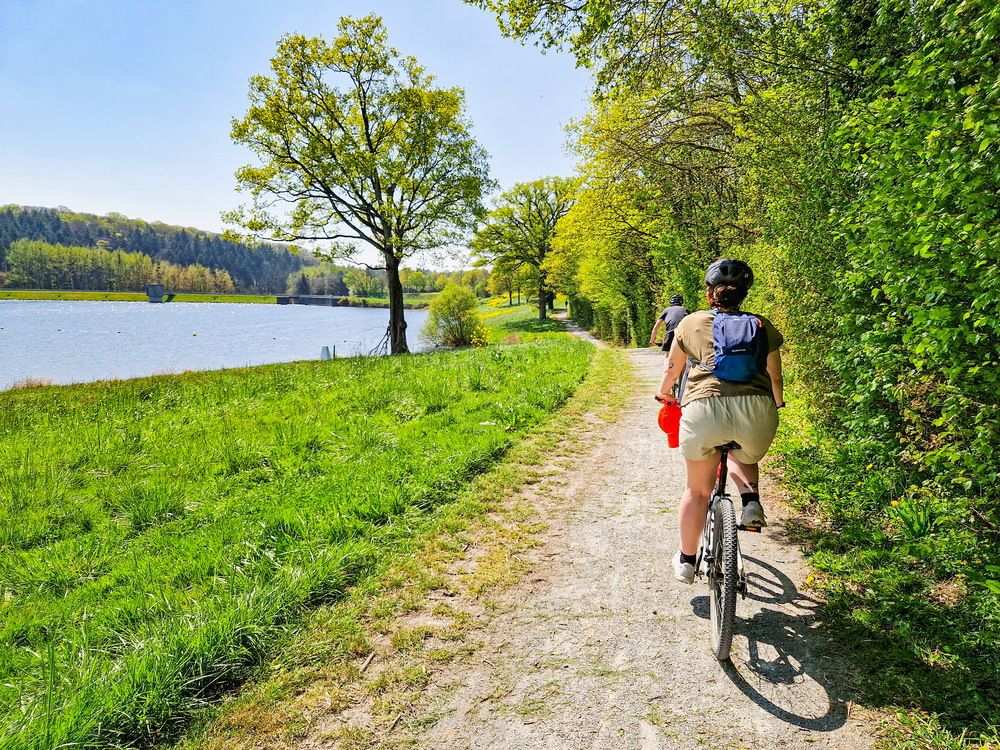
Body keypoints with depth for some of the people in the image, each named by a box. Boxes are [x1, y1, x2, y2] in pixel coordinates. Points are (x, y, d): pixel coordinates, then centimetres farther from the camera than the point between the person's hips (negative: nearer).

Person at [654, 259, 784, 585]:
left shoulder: (691, 323, 17)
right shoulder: (762, 326, 19)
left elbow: (672, 370, 27)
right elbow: (775, 378, 24)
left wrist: (664, 394, 47)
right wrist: (778, 404, 45)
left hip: (704, 409, -1)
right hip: (756, 409, 2)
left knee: (697, 489, 16)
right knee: (742, 458, 35)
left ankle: (686, 561, 28)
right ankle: (751, 503, 10)